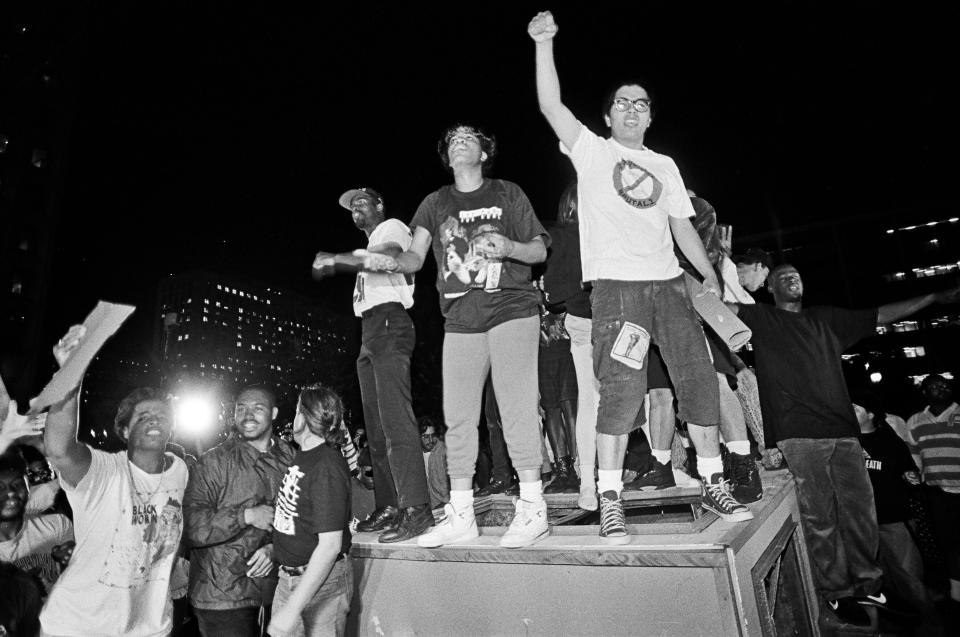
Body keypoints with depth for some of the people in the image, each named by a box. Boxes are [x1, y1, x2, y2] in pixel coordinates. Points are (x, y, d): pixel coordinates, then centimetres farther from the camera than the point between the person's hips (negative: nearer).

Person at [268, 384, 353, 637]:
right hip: (288, 576, 7)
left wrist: (292, 608, -25)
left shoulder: (328, 467, -23)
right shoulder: (300, 457, 3)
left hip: (323, 581, -7)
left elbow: (330, 545, -25)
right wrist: (270, 549, 5)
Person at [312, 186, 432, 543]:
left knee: (395, 419, -18)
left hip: (390, 323, -10)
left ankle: (415, 509, -19)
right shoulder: (372, 244, 32)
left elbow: (389, 257, -16)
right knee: (376, 426, 5)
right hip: (369, 332, 10)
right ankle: (387, 508, 10)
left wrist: (336, 259, -12)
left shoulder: (391, 227, 6)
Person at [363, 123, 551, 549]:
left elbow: (540, 251, 8)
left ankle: (532, 508, 2)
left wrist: (508, 247, -13)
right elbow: (416, 256, 6)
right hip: (461, 320, 3)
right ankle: (460, 515, 12)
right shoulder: (435, 203, 17)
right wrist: (393, 262, -16)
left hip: (512, 309, -3)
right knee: (457, 416, 2)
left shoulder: (508, 194, 11)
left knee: (516, 407, -9)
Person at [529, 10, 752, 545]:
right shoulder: (591, 150, 10)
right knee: (622, 388, -13)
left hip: (669, 283, 5)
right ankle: (610, 501, -3)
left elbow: (681, 224, 18)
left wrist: (709, 273, 7)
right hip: (616, 285, -5)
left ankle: (714, 485, 19)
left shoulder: (665, 165, 23)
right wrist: (545, 44, -11)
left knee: (700, 379, 5)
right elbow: (551, 105, -3)